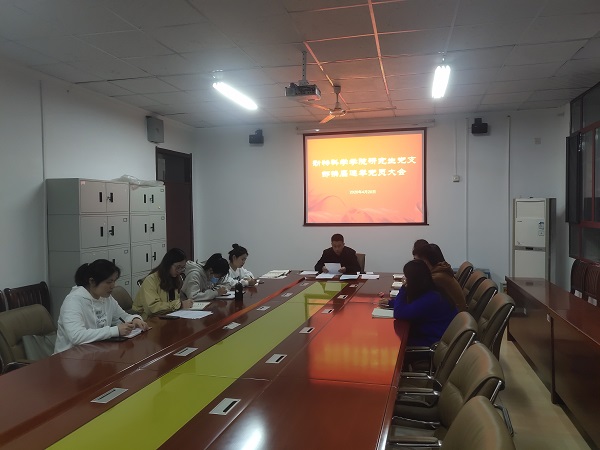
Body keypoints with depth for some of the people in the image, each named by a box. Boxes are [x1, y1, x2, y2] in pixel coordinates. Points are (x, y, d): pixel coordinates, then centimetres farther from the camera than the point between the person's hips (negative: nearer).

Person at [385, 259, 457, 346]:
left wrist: (404, 288, -20)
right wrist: (390, 302, 7)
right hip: (426, 334, 9)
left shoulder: (429, 299, -31)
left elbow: (399, 313, -29)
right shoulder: (427, 291, -1)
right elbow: (406, 303, 19)